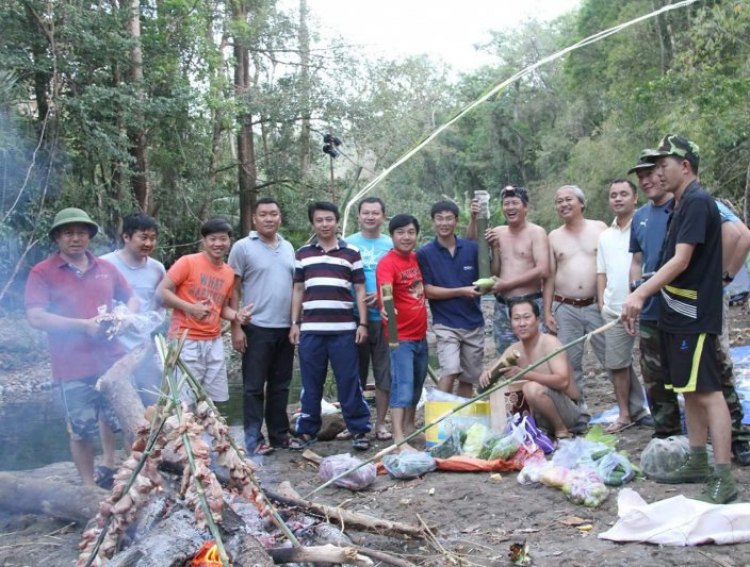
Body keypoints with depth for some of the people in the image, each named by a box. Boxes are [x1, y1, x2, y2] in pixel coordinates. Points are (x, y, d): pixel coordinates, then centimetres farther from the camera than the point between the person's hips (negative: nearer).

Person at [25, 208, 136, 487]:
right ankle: (89, 486, 17)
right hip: (74, 366, -4)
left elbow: (131, 298, 20)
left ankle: (107, 466, 42)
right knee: (81, 430, 4)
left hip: (112, 359, 5)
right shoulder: (42, 273, -5)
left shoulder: (105, 268, 9)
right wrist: (84, 325, -19)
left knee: (114, 416, 19)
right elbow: (36, 318, -14)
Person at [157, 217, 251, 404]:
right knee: (184, 401, -5)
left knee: (215, 399, 10)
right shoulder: (188, 262, -9)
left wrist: (237, 315, -2)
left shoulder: (229, 273, 9)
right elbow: (161, 291, -11)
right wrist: (191, 308, -19)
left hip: (214, 342, 6)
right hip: (186, 341, -6)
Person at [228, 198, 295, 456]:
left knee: (280, 386, 12)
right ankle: (253, 440, 6)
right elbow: (233, 290, -4)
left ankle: (280, 435, 22)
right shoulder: (243, 247, -3)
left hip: (285, 328, 5)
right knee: (254, 387, 1)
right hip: (256, 328, -5)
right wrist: (236, 327, -10)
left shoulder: (288, 248, 12)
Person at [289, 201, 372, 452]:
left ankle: (359, 430, 10)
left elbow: (360, 290, 6)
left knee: (349, 382, 1)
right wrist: (295, 323, 7)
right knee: (311, 384, 7)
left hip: (344, 329, -2)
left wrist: (362, 323, -1)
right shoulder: (302, 254, 10)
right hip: (310, 329, 2)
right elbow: (298, 291, 14)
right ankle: (307, 431, 17)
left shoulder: (351, 253, 5)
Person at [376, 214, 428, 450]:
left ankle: (409, 426, 34)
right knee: (403, 386, -13)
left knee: (417, 384, 18)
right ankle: (399, 439, -14)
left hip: (421, 334, 7)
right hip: (401, 337, -7)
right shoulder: (387, 263, -14)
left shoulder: (418, 258, 8)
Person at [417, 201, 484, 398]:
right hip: (445, 323, -3)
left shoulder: (472, 248, 3)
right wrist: (462, 291, -17)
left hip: (474, 323, 3)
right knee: (449, 372, -19)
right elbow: (428, 291, -7)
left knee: (469, 378, 11)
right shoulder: (425, 253, -3)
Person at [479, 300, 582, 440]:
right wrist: (486, 375, -21)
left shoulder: (550, 343, -17)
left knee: (533, 388, -33)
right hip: (541, 415, 8)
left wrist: (523, 373, -37)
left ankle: (562, 430, -11)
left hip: (570, 411, -8)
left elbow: (563, 381, -30)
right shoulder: (513, 350, 3)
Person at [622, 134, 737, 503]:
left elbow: (681, 261, -21)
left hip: (695, 316, -10)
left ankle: (724, 478, -7)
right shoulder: (682, 204, 16)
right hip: (678, 314, 10)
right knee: (690, 390, 14)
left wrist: (640, 294, -26)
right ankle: (697, 463, 24)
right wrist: (643, 298, 17)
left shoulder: (697, 202, -13)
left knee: (707, 391, -10)